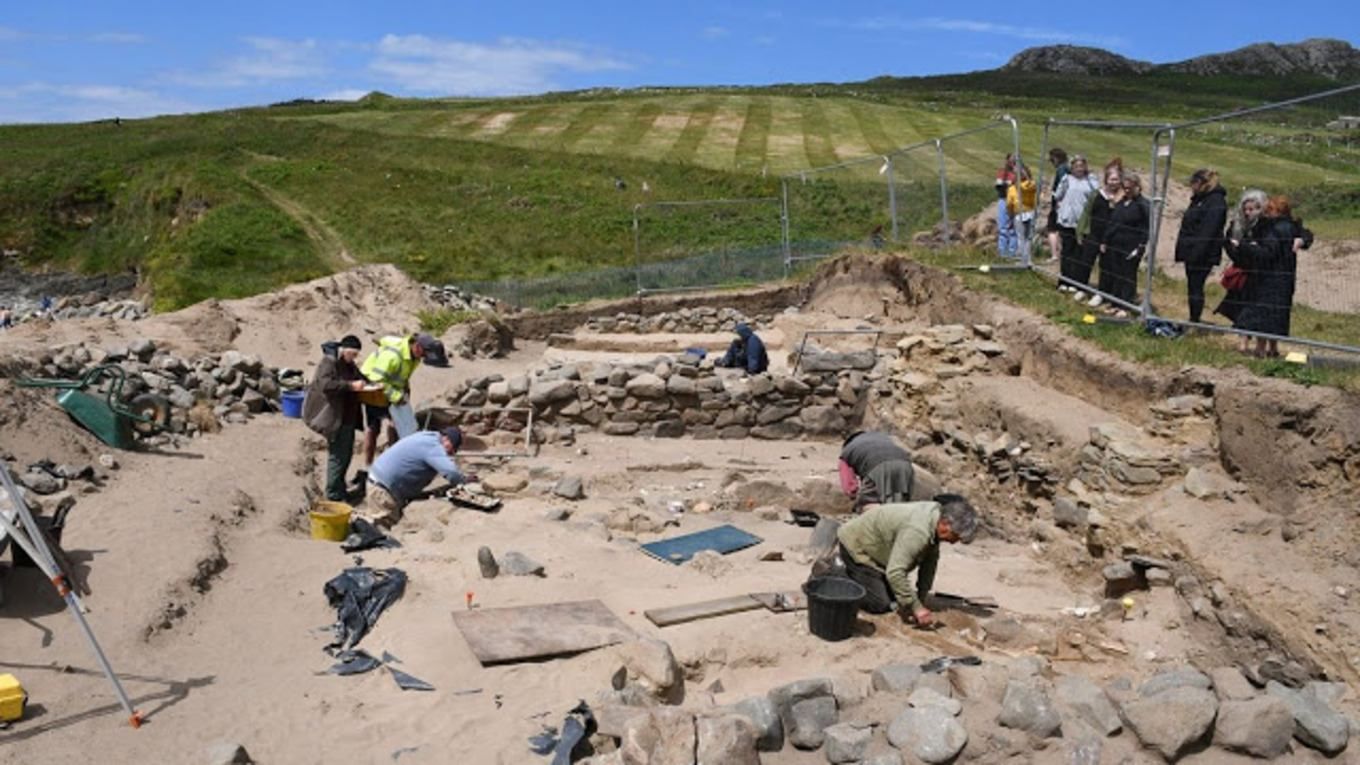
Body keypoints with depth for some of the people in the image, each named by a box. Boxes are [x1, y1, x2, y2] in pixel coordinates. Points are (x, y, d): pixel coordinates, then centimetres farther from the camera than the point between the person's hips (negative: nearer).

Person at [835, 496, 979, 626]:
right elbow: (894, 572, -42)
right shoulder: (917, 530, -37)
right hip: (856, 546, -9)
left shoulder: (937, 514, -8)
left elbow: (929, 562, 1)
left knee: (893, 596, 15)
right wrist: (916, 608, -36)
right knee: (881, 605, -14)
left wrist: (921, 599, -1)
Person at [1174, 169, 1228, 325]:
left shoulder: (1216, 202, -15)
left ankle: (1195, 321, 3)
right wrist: (1182, 248, 14)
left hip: (1203, 255, -9)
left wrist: (1196, 253, -24)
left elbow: (1207, 232, -21)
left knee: (1196, 287, -4)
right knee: (1192, 287, 12)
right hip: (1192, 252, 9)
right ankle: (1193, 320, 19)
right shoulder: (1199, 199, 14)